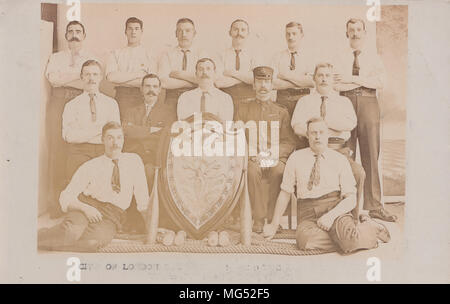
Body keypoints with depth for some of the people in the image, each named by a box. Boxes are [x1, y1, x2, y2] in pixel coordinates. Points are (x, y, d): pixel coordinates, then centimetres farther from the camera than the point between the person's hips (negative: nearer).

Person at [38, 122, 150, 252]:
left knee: (93, 241, -33)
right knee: (71, 233, -36)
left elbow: (143, 201, 12)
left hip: (112, 215, 1)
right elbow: (66, 198, 0)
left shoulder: (133, 160, 10)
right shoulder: (90, 167, 6)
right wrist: (85, 208, -19)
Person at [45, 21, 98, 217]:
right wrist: (79, 73, -1)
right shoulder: (56, 57, 21)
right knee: (57, 148, -7)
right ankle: (54, 199, -3)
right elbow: (52, 78, 1)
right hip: (58, 101, 1)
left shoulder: (92, 59, 17)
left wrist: (63, 78, -2)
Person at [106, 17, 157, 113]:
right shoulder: (116, 54, 13)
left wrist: (121, 79, -4)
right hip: (121, 96, 1)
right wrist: (138, 74, -6)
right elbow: (111, 76, -3)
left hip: (142, 98, -1)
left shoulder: (149, 56, 8)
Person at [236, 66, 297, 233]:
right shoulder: (244, 109, 16)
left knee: (279, 171, -33)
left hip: (277, 156, 0)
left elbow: (289, 142, 8)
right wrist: (252, 154, -10)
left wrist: (272, 153, -11)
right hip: (253, 157, 0)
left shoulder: (281, 112, 16)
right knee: (253, 171, -33)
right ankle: (258, 219, -26)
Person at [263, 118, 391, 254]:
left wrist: (331, 215, -19)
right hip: (308, 213, 1)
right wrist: (274, 225, 12)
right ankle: (346, 237, -12)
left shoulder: (340, 159, 6)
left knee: (349, 242, -33)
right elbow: (285, 193, 13)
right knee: (305, 240, -34)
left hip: (335, 207, -1)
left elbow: (351, 198, 0)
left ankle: (369, 228, 0)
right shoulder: (295, 158, 9)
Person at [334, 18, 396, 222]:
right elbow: (335, 84, -2)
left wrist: (354, 79, -8)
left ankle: (374, 206, 1)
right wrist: (365, 80, -4)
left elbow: (380, 82, -2)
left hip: (368, 103, 0)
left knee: (371, 154, -3)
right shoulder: (341, 58, 14)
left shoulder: (373, 57, 14)